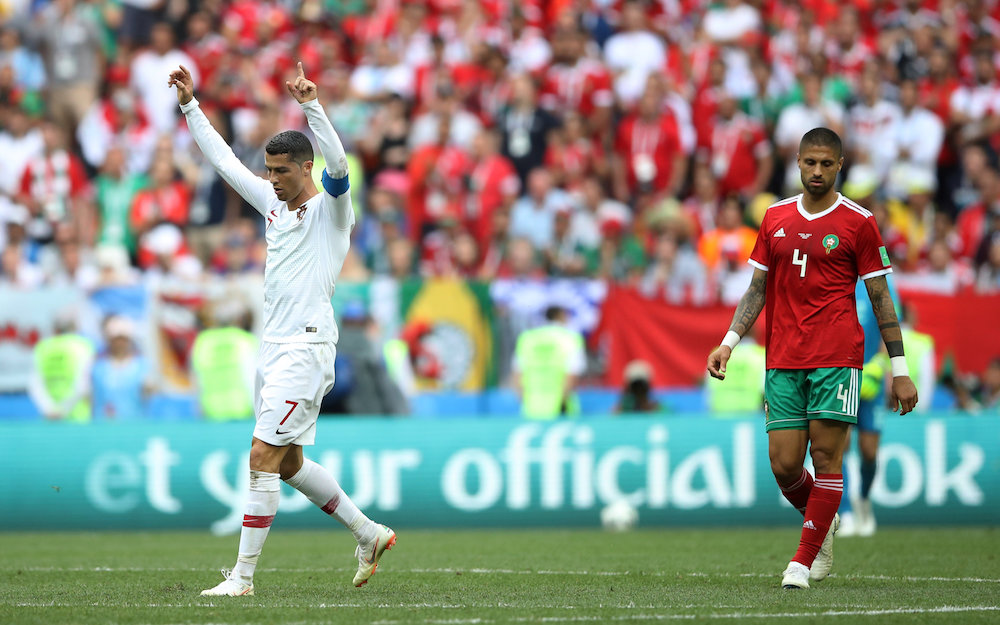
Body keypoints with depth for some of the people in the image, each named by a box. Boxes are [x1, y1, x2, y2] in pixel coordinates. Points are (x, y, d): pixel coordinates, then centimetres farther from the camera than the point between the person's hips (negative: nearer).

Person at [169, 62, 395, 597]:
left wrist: (311, 105, -36)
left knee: (263, 457, -13)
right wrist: (190, 105, 18)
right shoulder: (274, 203, 14)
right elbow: (224, 160, 21)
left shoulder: (329, 207, -7)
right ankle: (368, 533, 27)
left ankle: (243, 574, -11)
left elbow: (338, 163, -27)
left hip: (306, 347, -9)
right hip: (273, 346, 9)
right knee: (287, 462, 13)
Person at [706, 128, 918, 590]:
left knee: (825, 456, -7)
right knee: (783, 465, -1)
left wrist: (899, 369, -1)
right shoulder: (775, 218, 11)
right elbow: (757, 288, 15)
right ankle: (823, 524, 28)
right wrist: (729, 343, 3)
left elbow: (880, 297, 1)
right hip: (782, 360, 3)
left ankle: (804, 561, -1)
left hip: (836, 357, -3)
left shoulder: (858, 222, 0)